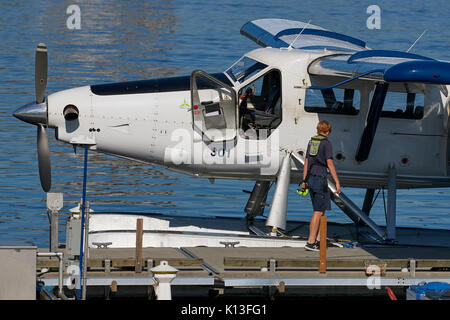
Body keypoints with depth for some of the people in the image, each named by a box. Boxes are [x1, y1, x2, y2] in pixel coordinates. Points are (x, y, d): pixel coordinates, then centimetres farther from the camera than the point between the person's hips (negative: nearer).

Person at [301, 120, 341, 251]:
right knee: (318, 212, -5)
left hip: (311, 178, 8)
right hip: (320, 179, -8)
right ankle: (310, 242, -9)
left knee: (321, 210, 14)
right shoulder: (326, 143, -10)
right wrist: (337, 182, -15)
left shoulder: (311, 142, 12)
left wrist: (304, 181, 21)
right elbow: (330, 164, -16)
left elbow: (306, 162, 15)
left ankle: (318, 240, 11)